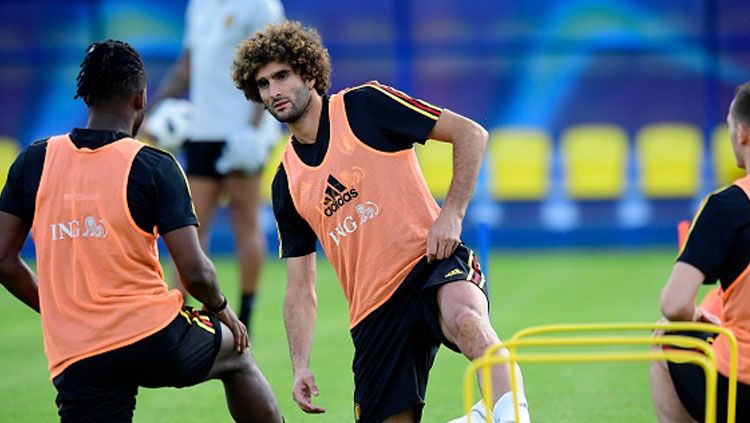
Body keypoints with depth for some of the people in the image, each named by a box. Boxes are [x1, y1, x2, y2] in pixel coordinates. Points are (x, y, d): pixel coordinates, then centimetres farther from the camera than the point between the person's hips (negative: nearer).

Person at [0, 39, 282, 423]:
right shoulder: (154, 167, -5)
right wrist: (221, 309, 12)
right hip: (153, 335, -2)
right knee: (236, 355, 28)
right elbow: (195, 272, -9)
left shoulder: (35, 161, 5)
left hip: (73, 360, 2)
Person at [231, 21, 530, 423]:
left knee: (463, 317, -40)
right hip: (372, 311, 6)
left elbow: (470, 133, -2)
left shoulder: (364, 105, 1)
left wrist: (451, 213, -13)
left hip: (429, 260, -6)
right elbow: (300, 289, 18)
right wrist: (300, 367, 6)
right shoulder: (288, 181, 16)